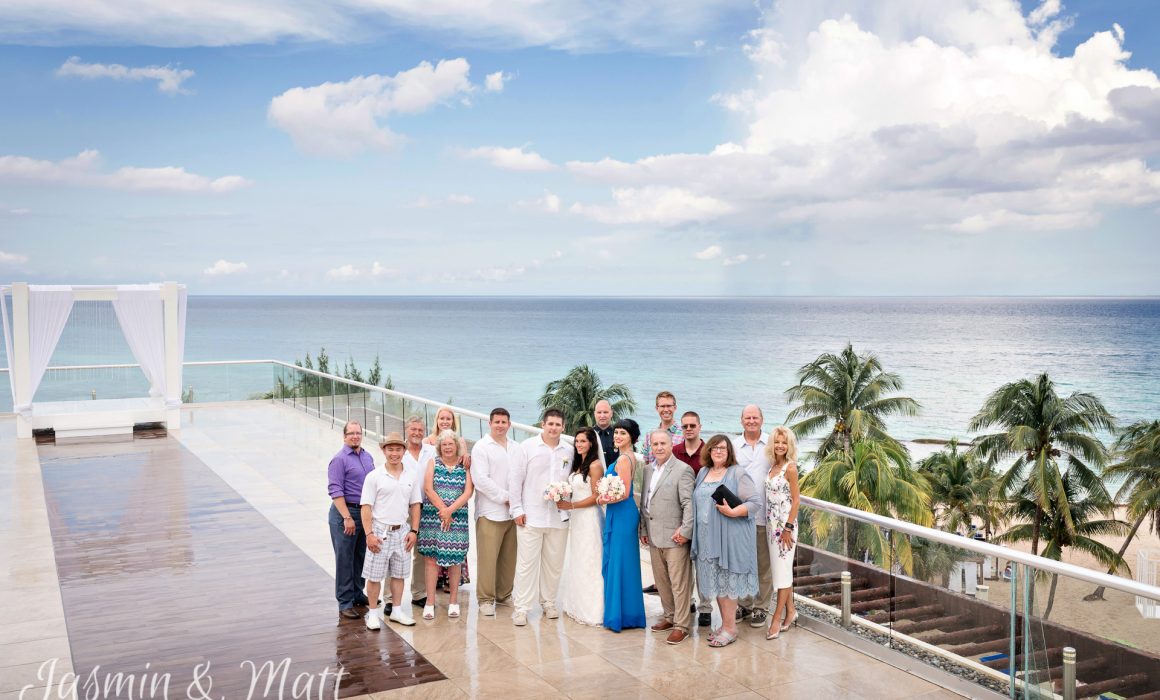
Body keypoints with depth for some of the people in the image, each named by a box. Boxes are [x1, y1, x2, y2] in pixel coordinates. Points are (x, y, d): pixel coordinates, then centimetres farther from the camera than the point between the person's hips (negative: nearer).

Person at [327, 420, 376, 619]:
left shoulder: (368, 457, 12)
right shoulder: (339, 459, -9)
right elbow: (335, 491, -15)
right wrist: (347, 517, -21)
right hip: (345, 512, -7)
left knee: (361, 557, 15)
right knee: (344, 560, -1)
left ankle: (358, 595, 28)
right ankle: (345, 603, 4)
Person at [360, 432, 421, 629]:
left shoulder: (413, 475, 4)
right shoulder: (374, 476, -6)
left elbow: (415, 505, 9)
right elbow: (366, 507, -7)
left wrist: (414, 531, 2)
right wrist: (369, 534, -12)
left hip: (402, 531, 3)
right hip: (380, 531, -3)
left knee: (399, 574, 12)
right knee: (375, 576, 2)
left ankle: (397, 611, 24)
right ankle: (373, 614, 14)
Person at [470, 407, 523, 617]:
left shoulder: (517, 448, 15)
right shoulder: (481, 447, -2)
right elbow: (481, 480, -10)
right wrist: (505, 497, -10)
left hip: (513, 511, 5)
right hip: (490, 512, -5)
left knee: (509, 557, 10)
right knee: (487, 557, -5)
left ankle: (504, 594, 23)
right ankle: (486, 599, 4)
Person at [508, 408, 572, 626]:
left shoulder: (569, 451, 6)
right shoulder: (528, 446, -2)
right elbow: (515, 479, -2)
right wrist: (517, 510, -5)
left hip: (559, 517, 3)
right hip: (531, 516, -3)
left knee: (554, 563, 11)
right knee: (527, 563, -1)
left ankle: (548, 602, 26)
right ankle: (521, 608, 5)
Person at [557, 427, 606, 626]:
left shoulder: (595, 465, -12)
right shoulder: (578, 464, 12)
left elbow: (595, 497, -15)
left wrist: (571, 505, -18)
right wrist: (564, 502, 2)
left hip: (589, 518, -8)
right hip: (576, 518, 8)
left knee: (588, 563, -1)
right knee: (576, 562, 13)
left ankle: (591, 610, 7)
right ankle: (577, 606, 22)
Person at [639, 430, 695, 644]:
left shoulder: (683, 470, -8)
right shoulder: (648, 470, 14)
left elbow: (689, 504, -12)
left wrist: (685, 531, -16)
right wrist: (643, 529, 15)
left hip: (674, 537, -7)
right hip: (654, 537, 7)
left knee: (679, 583, -3)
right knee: (661, 581, 15)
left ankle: (682, 625, 5)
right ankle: (669, 616, 29)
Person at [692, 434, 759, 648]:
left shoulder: (738, 474, -6)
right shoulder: (703, 473, 14)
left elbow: (755, 502, -10)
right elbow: (697, 502, 19)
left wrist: (733, 512, -23)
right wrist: (688, 529, 7)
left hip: (730, 537, -6)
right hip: (708, 538, 6)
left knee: (727, 581, -2)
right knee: (716, 582, 10)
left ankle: (730, 628, 7)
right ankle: (725, 623, 22)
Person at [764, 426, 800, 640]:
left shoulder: (790, 467, -12)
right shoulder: (772, 466, 8)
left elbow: (796, 500, -13)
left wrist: (788, 527, -16)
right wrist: (772, 524, 10)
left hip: (785, 524, -7)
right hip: (772, 524, 7)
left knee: (783, 569, -2)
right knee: (781, 568, 13)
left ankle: (777, 618, 2)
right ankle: (790, 610, 24)